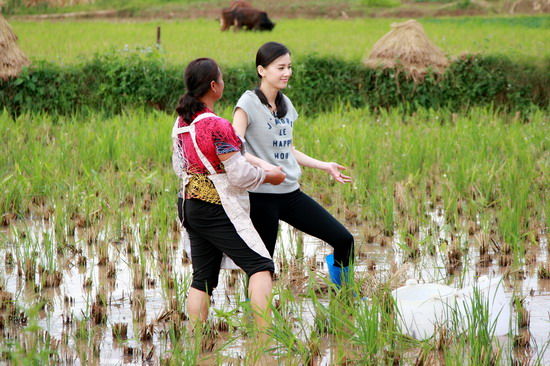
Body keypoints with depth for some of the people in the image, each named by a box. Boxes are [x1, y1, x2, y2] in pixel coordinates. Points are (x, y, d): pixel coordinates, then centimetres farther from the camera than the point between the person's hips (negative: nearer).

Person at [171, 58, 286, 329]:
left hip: (191, 205, 9)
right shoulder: (216, 126, -19)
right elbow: (240, 175, -17)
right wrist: (269, 176, 0)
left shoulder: (181, 122, 7)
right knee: (261, 266, -7)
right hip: (218, 209, -9)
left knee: (202, 278, 11)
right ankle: (264, 333, -16)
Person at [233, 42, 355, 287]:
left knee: (343, 239, 3)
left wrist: (324, 166, 21)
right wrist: (263, 165, -33)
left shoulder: (285, 104, 13)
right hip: (262, 196, -7)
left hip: (291, 193, 7)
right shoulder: (249, 104, -9)